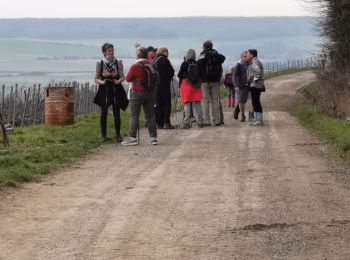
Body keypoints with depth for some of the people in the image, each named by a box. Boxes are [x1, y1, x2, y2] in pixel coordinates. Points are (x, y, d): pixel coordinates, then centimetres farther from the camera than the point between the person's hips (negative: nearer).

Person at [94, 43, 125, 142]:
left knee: (117, 113, -1)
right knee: (104, 112, 0)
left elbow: (122, 77, 3)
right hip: (104, 90, -1)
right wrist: (102, 82, -19)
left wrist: (117, 81, -18)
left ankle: (118, 135, 9)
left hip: (116, 90, 1)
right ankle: (104, 135, 9)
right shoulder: (100, 64, -1)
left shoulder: (118, 63, 3)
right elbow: (96, 79, 2)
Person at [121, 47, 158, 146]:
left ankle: (133, 138, -2)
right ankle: (153, 137, 9)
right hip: (151, 92, 5)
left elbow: (128, 79, -5)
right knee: (150, 115, 9)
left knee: (134, 115, 0)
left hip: (137, 92, -5)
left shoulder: (135, 66, -13)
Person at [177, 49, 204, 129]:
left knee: (187, 104, -1)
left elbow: (179, 75, -5)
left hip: (186, 84, -3)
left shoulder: (185, 64, -7)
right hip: (196, 85, 3)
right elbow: (200, 75, 5)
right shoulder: (197, 64, 1)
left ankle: (186, 122, -8)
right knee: (197, 103, 10)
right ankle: (200, 122, 11)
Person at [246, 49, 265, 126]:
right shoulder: (256, 61, 19)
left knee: (256, 102, -8)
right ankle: (256, 119, 20)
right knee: (255, 102, 14)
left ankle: (259, 120, -8)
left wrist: (256, 78, -24)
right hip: (255, 85, 10)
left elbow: (257, 70, -34)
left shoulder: (254, 62, -14)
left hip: (255, 85, -10)